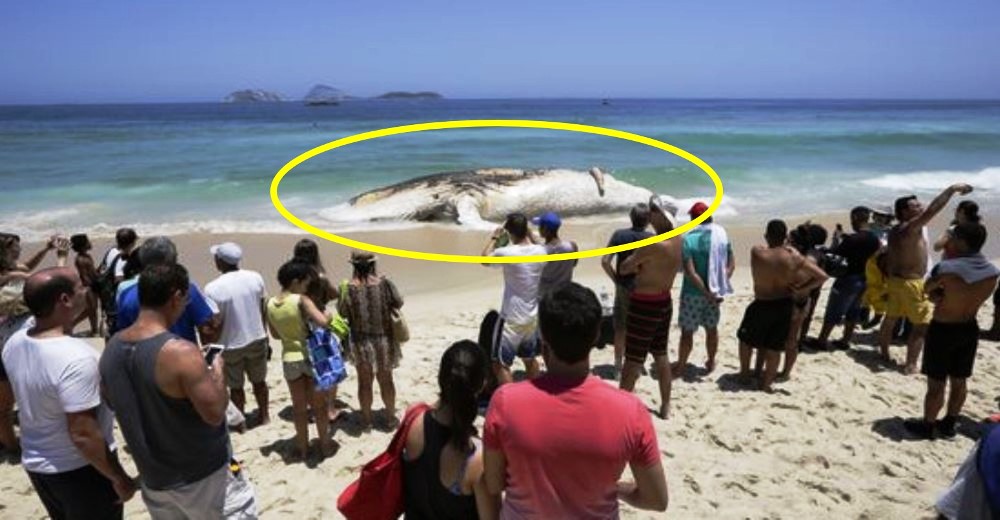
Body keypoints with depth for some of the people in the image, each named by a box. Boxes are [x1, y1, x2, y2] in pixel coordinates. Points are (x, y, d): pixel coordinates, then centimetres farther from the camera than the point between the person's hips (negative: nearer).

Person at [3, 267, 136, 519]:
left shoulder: (14, 344, -5)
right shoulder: (76, 357, -31)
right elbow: (83, 435, -29)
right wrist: (119, 478, -18)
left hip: (36, 464, 8)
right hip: (80, 470, -8)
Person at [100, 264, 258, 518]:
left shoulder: (111, 349, -3)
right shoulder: (181, 352, -26)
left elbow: (115, 404, 13)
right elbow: (214, 413, -23)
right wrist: (217, 372, -7)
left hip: (155, 479, 7)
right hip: (204, 477, -7)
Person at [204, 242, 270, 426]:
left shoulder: (212, 289, -20)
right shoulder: (255, 277, -8)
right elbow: (263, 310, 2)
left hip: (231, 344, -3)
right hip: (257, 339, 4)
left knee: (236, 386, 16)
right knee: (259, 380, 21)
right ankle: (264, 415, 35)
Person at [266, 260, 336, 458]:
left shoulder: (270, 304, -1)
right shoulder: (301, 300, -18)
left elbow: (275, 334, 11)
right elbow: (322, 321, -31)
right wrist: (330, 316, -11)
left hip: (289, 359, 4)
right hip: (311, 356, -4)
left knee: (299, 406, 17)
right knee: (318, 404, 13)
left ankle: (302, 447, 28)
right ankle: (325, 445, 26)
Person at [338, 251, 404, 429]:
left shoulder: (349, 288, -15)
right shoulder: (384, 283, -14)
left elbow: (343, 313, -6)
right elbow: (399, 303, -3)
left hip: (361, 341, -1)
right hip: (384, 340, 1)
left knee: (364, 381, 14)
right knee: (386, 379, 17)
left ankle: (366, 418, 25)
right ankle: (390, 416, 29)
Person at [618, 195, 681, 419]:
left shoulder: (654, 245, -25)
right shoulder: (677, 241, 0)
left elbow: (624, 268, -15)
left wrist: (636, 264, 4)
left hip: (645, 305, -8)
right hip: (664, 303, 8)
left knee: (633, 360, 1)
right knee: (661, 356, 19)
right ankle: (666, 406, 29)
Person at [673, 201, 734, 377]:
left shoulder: (688, 239, -17)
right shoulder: (722, 235, -2)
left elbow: (691, 273, -22)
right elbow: (731, 264, 0)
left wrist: (707, 293, -17)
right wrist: (721, 284, -2)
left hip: (693, 292, -4)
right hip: (714, 291, 5)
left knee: (687, 331, 6)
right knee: (712, 328, 19)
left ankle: (680, 366, 16)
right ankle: (711, 362, 34)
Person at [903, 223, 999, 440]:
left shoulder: (947, 269, -23)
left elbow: (928, 290, -5)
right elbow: (967, 294, 6)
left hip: (942, 330, -6)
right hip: (969, 330, 6)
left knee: (936, 383, 6)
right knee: (959, 381, 19)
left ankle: (927, 426, 18)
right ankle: (949, 423, 32)